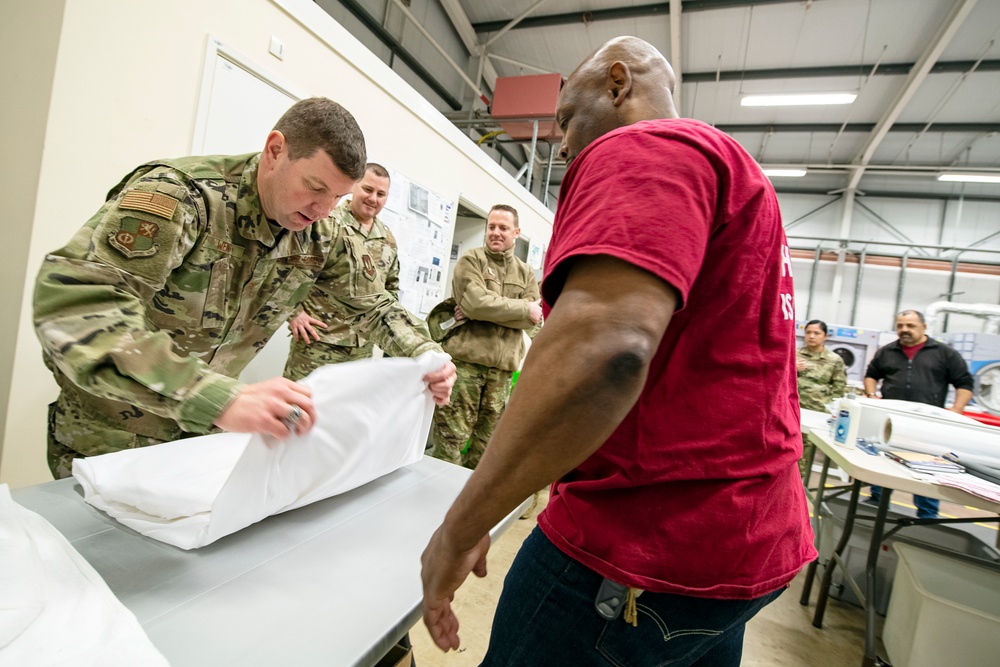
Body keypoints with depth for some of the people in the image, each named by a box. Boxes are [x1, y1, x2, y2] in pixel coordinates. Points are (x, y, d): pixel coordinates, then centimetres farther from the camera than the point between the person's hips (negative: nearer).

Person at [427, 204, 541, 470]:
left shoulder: (525, 273, 15)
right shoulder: (470, 261, 3)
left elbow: (535, 318, 0)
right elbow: (476, 302, -15)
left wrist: (487, 311, -11)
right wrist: (523, 309, -8)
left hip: (502, 366, 4)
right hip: (466, 358, -4)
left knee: (485, 443, 12)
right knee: (451, 438, -2)